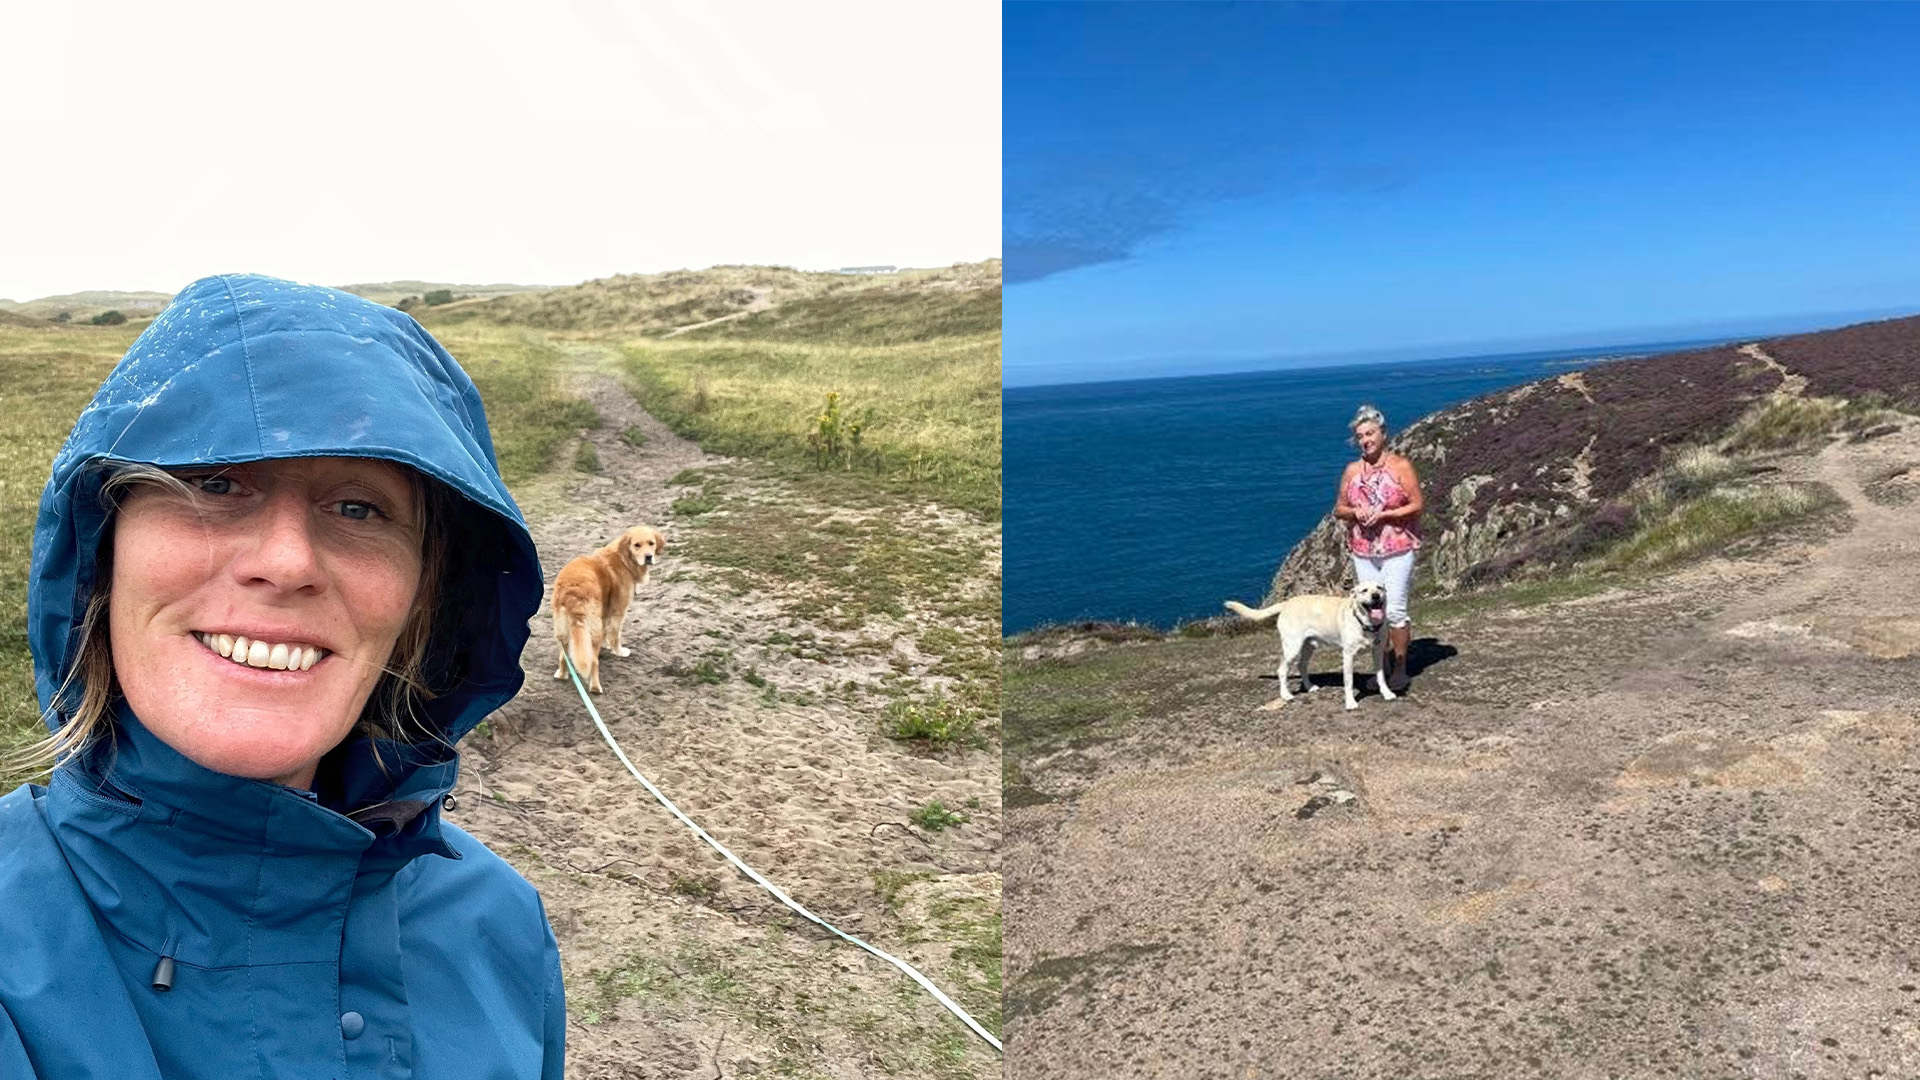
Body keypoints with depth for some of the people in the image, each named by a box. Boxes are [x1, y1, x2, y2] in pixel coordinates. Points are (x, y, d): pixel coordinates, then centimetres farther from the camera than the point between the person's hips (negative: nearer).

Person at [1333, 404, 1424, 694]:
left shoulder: (1401, 466, -4)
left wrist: (1384, 514, -17)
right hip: (1363, 551, 4)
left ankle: (1400, 669, 4)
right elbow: (1338, 509, 13)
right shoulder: (1352, 471, 8)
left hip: (1397, 549, -4)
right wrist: (1355, 512, -9)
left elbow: (1417, 505, -6)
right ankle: (1384, 667, 17)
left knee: (1394, 610, -9)